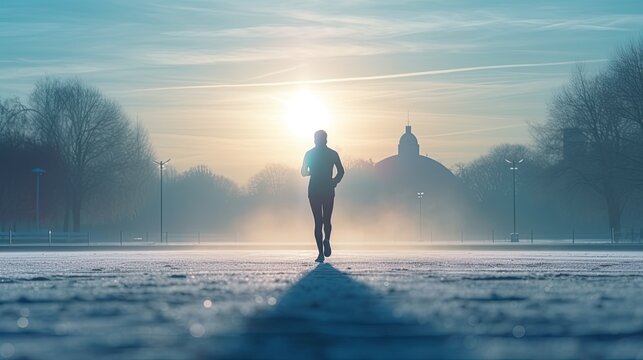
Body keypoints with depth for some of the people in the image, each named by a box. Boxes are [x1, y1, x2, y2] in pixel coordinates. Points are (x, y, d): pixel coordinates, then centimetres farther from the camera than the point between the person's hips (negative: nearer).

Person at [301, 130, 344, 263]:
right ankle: (326, 239, -19)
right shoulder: (332, 154, 2)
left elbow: (303, 172, 2)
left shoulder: (309, 154, 2)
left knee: (318, 221, 2)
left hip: (314, 191, 0)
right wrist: (334, 182, 8)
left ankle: (321, 253, -8)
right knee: (327, 220, 13)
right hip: (328, 191, 0)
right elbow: (341, 171, -5)